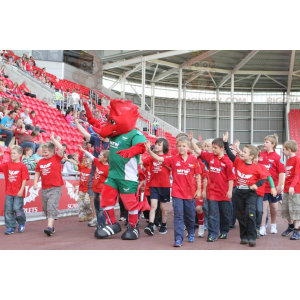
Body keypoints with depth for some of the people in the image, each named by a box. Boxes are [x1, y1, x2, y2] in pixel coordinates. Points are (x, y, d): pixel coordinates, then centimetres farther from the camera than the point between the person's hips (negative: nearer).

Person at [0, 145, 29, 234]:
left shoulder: (22, 166, -7)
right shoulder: (7, 165, 8)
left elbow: (24, 179, -9)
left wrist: (21, 190, -14)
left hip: (18, 193, -5)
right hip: (9, 192, 5)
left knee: (17, 208, -5)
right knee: (8, 210, 4)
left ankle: (22, 223, 22)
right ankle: (10, 227, 13)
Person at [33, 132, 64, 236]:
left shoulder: (56, 158, -4)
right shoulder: (41, 162, 8)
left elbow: (61, 149, -20)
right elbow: (37, 173, 16)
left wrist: (53, 139, -12)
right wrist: (35, 183, 1)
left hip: (55, 188, -6)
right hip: (44, 189, 6)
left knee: (52, 206, -17)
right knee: (46, 208, 11)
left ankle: (49, 227, -22)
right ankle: (51, 226, 24)